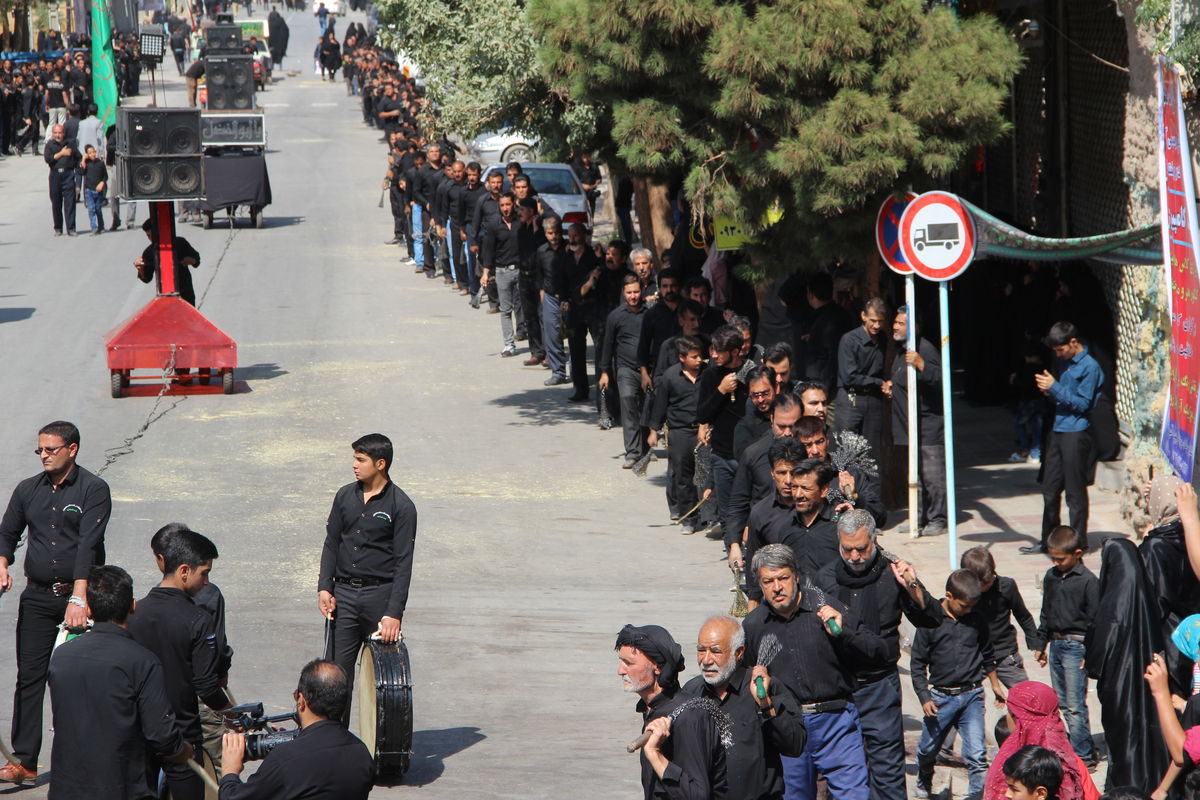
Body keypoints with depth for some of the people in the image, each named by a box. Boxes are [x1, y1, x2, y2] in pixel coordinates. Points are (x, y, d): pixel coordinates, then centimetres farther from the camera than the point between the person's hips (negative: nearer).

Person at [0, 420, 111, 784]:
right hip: (37, 598, 4)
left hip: (80, 594, -4)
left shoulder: (93, 490, -6)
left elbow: (88, 544, -16)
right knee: (30, 676, -2)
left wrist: (78, 598, -26)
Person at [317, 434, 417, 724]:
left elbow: (403, 562, -9)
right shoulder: (345, 496, 8)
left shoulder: (401, 506, -6)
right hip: (344, 592, 4)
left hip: (380, 593, -4)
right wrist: (325, 588, 2)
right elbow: (331, 544, 14)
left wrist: (394, 613, -16)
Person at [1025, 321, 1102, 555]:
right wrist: (1049, 391, 1)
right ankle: (1048, 540, 23)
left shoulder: (1089, 367, -11)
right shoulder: (1064, 363, 14)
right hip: (1057, 431, 8)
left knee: (1075, 493, -1)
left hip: (1076, 434, -8)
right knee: (1050, 490, 13)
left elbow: (1082, 404, -15)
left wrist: (1055, 388, -17)